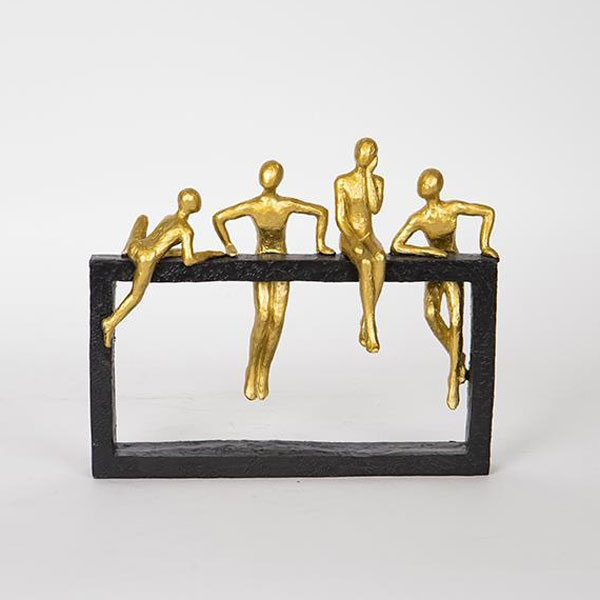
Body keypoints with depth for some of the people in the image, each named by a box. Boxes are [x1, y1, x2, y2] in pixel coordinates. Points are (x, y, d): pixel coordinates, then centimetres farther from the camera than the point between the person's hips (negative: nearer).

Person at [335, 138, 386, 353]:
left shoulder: (377, 180, 10)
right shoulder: (342, 181, 0)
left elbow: (375, 208, -9)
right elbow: (340, 217, -6)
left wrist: (368, 174, -8)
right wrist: (353, 240, -21)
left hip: (369, 237, 3)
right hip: (348, 237, -2)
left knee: (379, 258, -34)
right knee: (365, 263, -35)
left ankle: (365, 323, -32)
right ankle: (371, 330, -39)